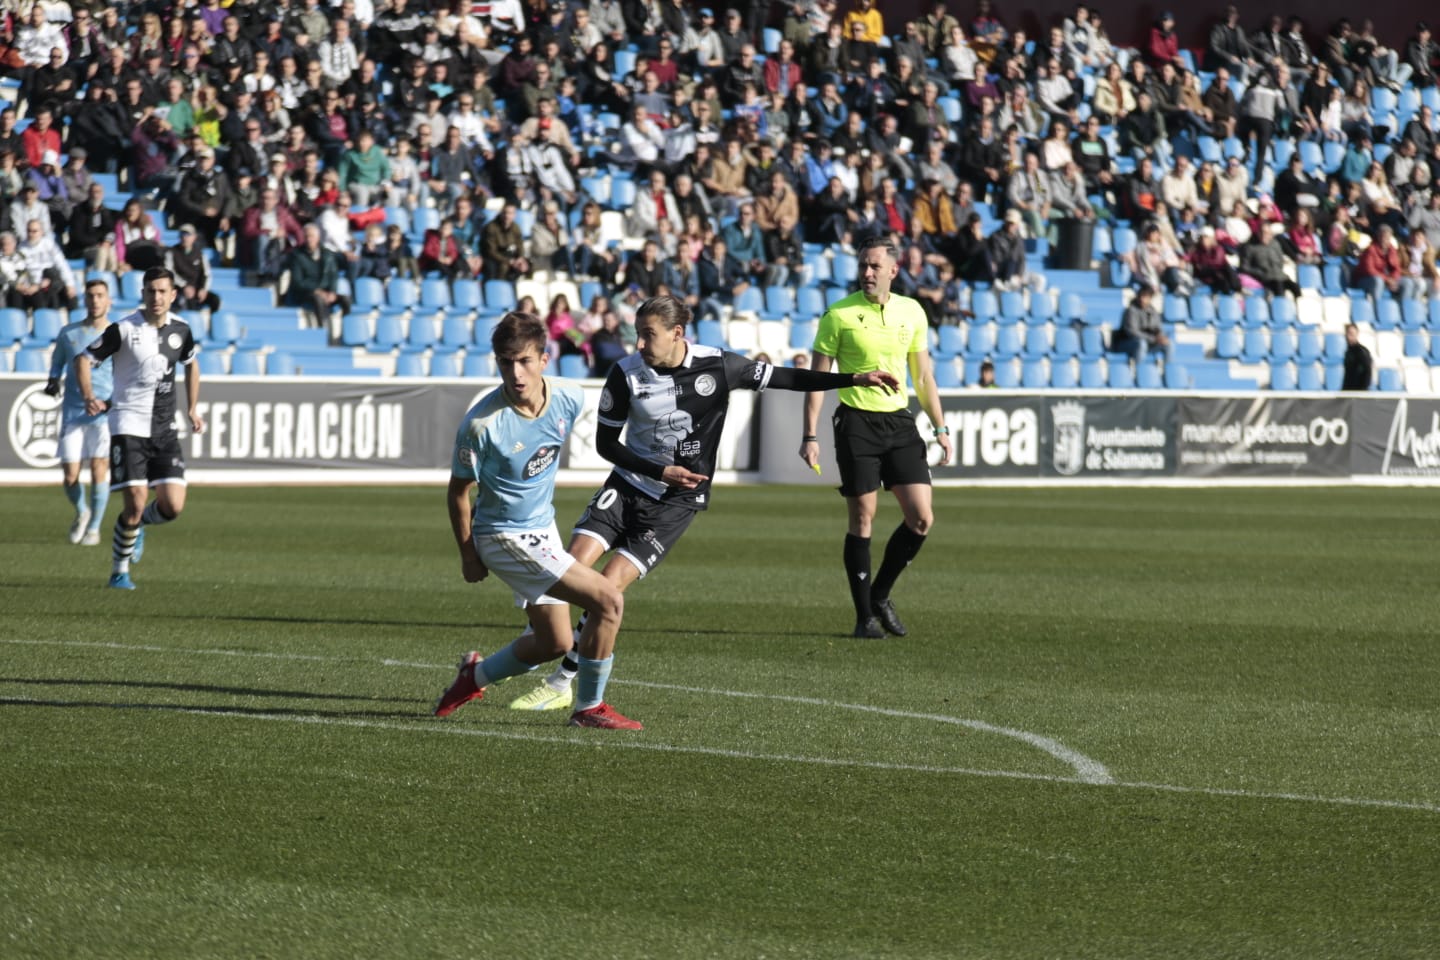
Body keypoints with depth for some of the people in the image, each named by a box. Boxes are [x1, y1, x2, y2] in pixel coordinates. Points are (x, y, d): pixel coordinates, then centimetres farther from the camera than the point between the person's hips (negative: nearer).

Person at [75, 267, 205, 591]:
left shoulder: (180, 330, 4)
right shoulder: (123, 329, -9)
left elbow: (191, 366, 23)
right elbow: (84, 358, -4)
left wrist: (192, 410, 16)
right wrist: (89, 398, -19)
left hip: (165, 428, 4)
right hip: (129, 423, -4)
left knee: (173, 506, -6)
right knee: (136, 501, -14)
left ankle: (138, 524, 29)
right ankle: (119, 571, 5)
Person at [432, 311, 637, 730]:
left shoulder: (569, 398, -10)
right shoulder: (481, 424, -26)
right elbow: (458, 492, -11)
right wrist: (468, 556, -3)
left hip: (543, 529, 7)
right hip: (506, 537, -7)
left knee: (554, 642, 18)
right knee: (608, 600, -17)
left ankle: (476, 675, 42)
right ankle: (590, 708, -3)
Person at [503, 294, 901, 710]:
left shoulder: (717, 366, -12)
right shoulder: (626, 374, -10)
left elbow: (783, 378, -1)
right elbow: (606, 443, -2)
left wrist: (855, 379, -4)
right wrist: (660, 471, -15)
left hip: (676, 501, -2)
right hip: (627, 485, 2)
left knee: (609, 586, -13)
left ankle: (561, 683, -5)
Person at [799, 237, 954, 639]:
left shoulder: (912, 312, 6)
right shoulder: (838, 315, -6)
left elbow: (923, 373, 15)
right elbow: (817, 377, -3)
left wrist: (940, 427, 11)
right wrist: (810, 435, -9)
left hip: (899, 421, 4)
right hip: (857, 422, -4)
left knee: (922, 518, -3)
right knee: (862, 519, -3)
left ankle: (880, 595, 16)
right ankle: (865, 616, 6)